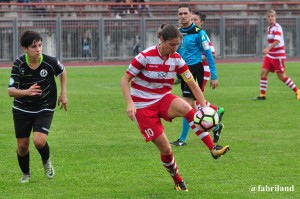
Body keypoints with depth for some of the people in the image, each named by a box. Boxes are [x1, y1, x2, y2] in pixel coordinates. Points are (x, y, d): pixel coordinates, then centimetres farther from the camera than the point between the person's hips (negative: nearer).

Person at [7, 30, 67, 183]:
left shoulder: (50, 62, -17)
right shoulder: (19, 64, -16)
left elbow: (62, 72, 8)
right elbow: (11, 91, -18)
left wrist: (63, 93, 5)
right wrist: (27, 92, -37)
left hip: (44, 109, -1)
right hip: (22, 109, 1)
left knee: (39, 141, -22)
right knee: (22, 145, 4)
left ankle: (46, 162, 12)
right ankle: (25, 174, 32)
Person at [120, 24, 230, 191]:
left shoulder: (177, 59, -4)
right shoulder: (146, 56, -16)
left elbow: (193, 85, 0)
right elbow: (125, 80, -10)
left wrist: (204, 107, -11)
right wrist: (130, 103, -24)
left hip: (164, 99, 3)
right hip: (143, 106, -3)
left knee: (186, 107, -33)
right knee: (165, 148, -9)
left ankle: (213, 149, -31)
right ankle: (178, 180, 19)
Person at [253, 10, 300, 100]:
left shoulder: (277, 28, -16)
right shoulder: (269, 28, 11)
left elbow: (277, 41, -30)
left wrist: (268, 48, -43)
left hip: (278, 55, -8)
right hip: (270, 55, 8)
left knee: (281, 76, -1)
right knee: (263, 72, -4)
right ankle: (262, 95, -1)